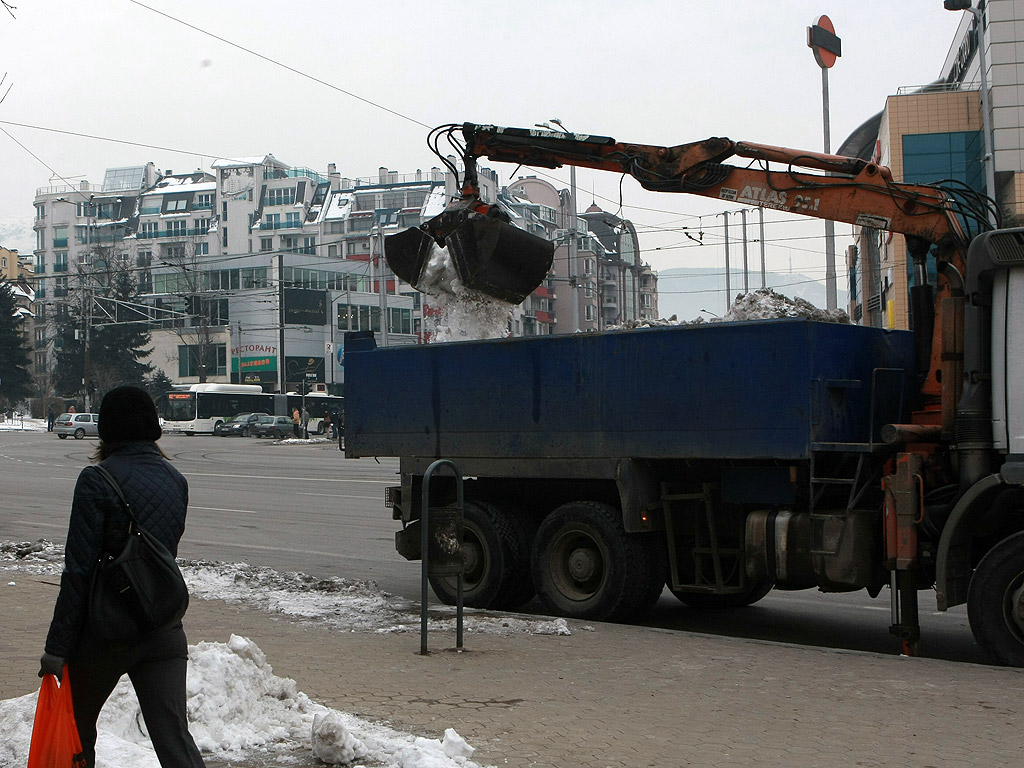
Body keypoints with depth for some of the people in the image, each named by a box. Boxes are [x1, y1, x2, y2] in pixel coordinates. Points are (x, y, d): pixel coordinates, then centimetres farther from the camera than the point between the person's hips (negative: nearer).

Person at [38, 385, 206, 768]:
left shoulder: (96, 480, -12)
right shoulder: (176, 480, 5)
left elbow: (79, 570, -14)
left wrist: (57, 648, -11)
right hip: (166, 632, 4)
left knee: (77, 730, 19)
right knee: (174, 737, 0)